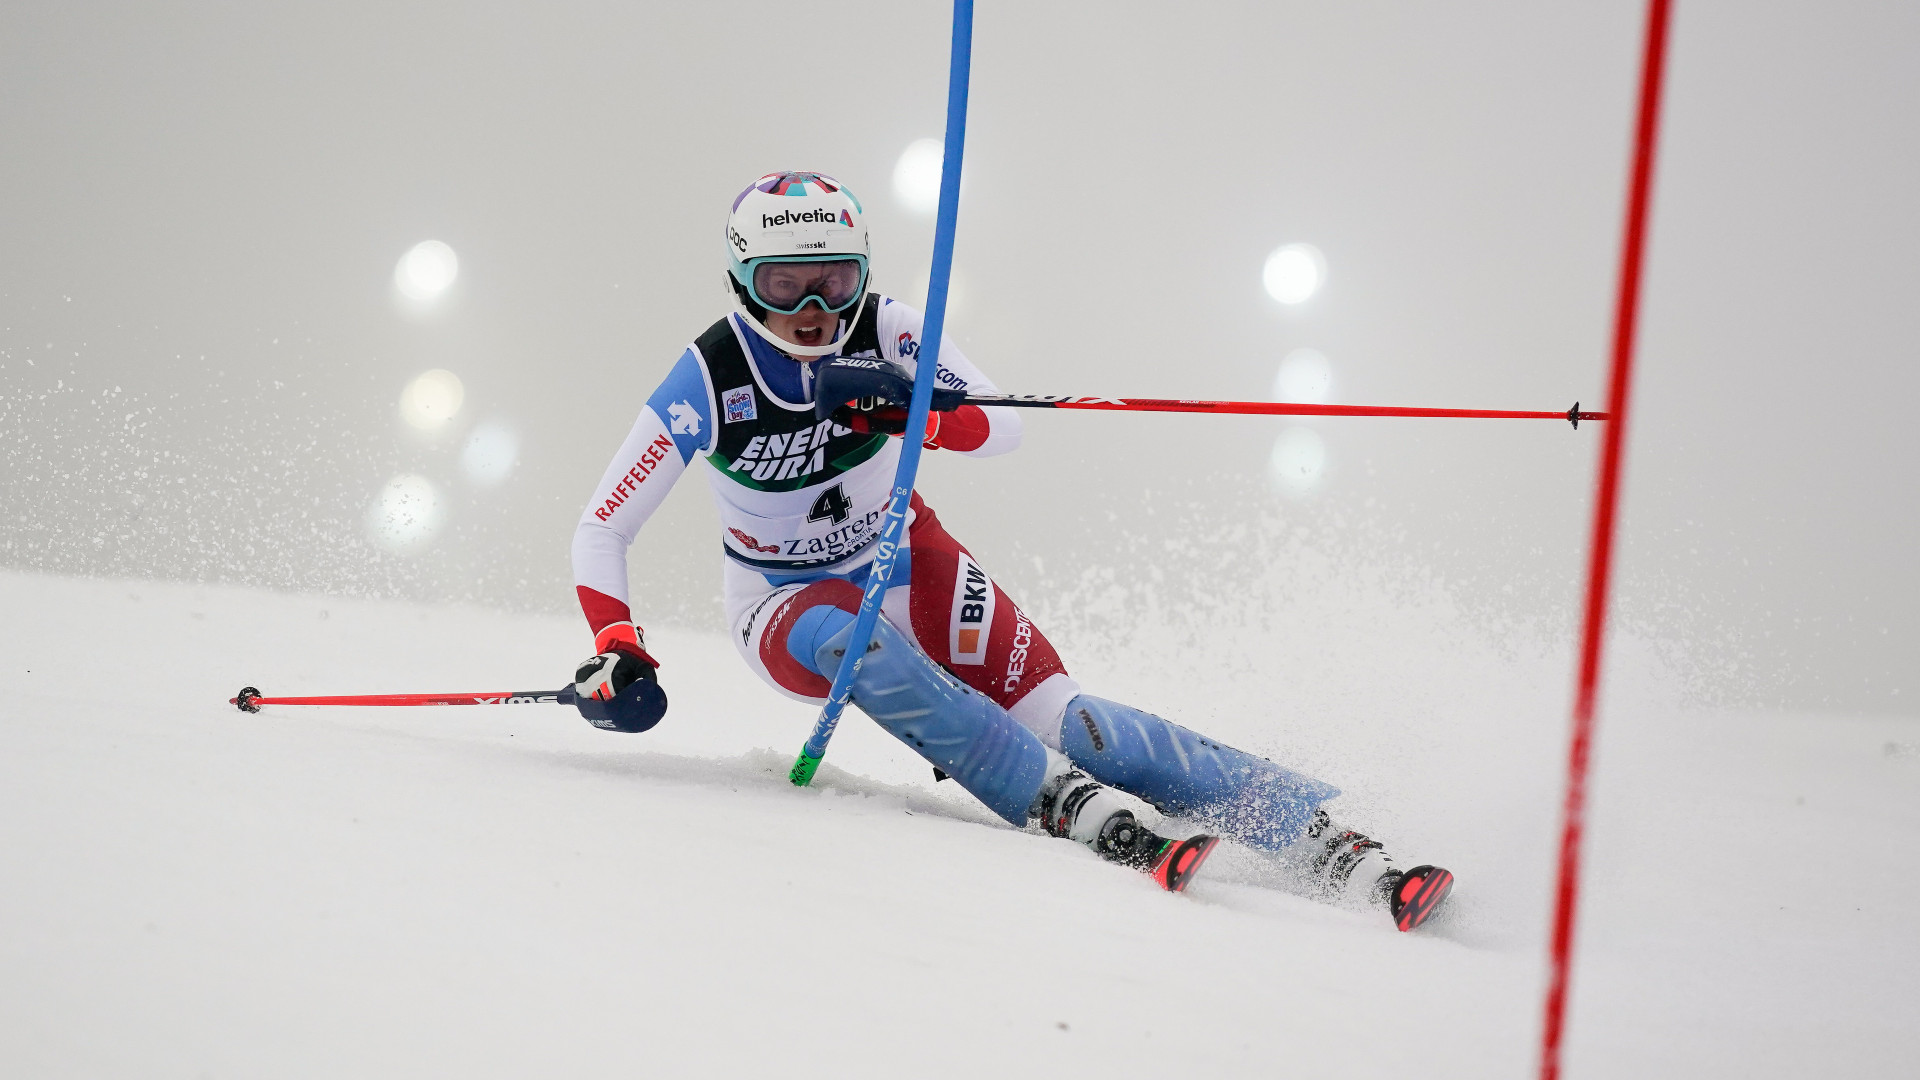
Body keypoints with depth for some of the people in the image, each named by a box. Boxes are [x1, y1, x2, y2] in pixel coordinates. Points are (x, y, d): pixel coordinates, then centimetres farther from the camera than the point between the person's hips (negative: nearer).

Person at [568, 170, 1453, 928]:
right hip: (785, 602, -1)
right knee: (855, 644, -38)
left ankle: (1335, 848, -22)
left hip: (903, 559, 1)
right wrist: (615, 651, -32)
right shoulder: (708, 380, -21)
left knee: (1059, 719, -18)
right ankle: (1085, 812, -44)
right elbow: (601, 530, -17)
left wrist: (907, 408, -42)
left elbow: (1003, 428, -23)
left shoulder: (883, 331, -15)